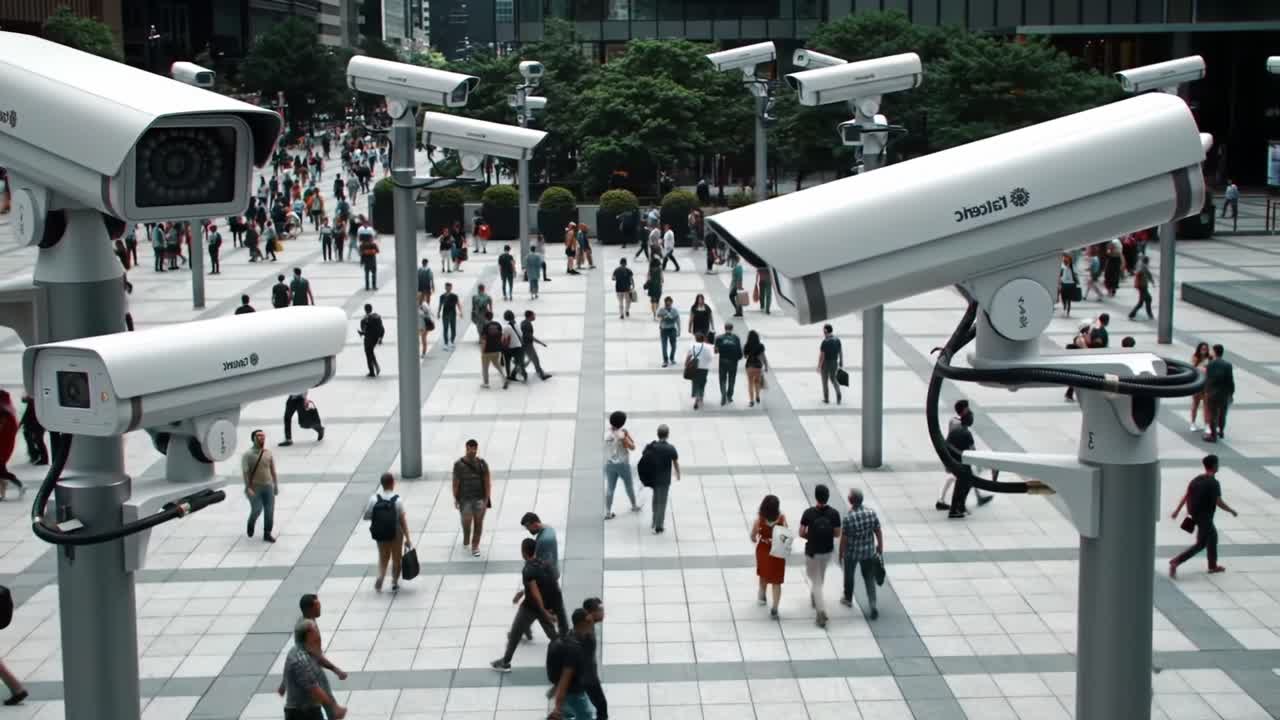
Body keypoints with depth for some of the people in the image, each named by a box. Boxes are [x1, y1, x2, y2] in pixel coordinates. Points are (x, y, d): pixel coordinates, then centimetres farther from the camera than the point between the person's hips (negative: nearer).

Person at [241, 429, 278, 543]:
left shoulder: (268, 453, 8)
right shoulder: (248, 454, -5)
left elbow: (273, 471, 14)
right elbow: (245, 472, -11)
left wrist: (276, 485, 11)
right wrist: (248, 488, -19)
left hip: (268, 486, 4)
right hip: (254, 487, -4)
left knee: (270, 511, 1)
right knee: (257, 510, -7)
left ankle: (267, 534, 14)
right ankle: (251, 526, 25)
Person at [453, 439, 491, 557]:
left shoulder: (482, 463, -3)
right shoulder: (459, 464, -6)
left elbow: (487, 481, -1)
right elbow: (455, 482, -1)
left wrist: (487, 498, -6)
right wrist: (455, 499, -2)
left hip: (480, 498, 1)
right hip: (465, 498, -1)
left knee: (478, 522, 4)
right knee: (466, 522, 2)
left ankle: (475, 545, 17)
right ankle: (466, 541, 32)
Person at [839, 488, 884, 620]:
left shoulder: (848, 517, -24)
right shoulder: (872, 513, -12)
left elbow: (843, 538, -16)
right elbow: (879, 532, -2)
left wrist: (841, 554, -2)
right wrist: (880, 546, 14)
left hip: (851, 552, -3)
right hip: (869, 552, 3)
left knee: (849, 576, 22)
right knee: (869, 578, 13)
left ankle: (848, 599, 42)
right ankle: (872, 606, 3)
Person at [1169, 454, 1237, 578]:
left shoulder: (1196, 479, 3)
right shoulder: (1214, 483, -19)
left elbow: (1186, 496, 6)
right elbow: (1219, 502, -19)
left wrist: (1177, 510, 13)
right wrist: (1232, 511, -4)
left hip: (1194, 514, 8)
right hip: (1205, 517, -8)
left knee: (1212, 535, 24)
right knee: (1201, 544, -1)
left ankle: (1213, 566, 33)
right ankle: (1176, 562, -13)